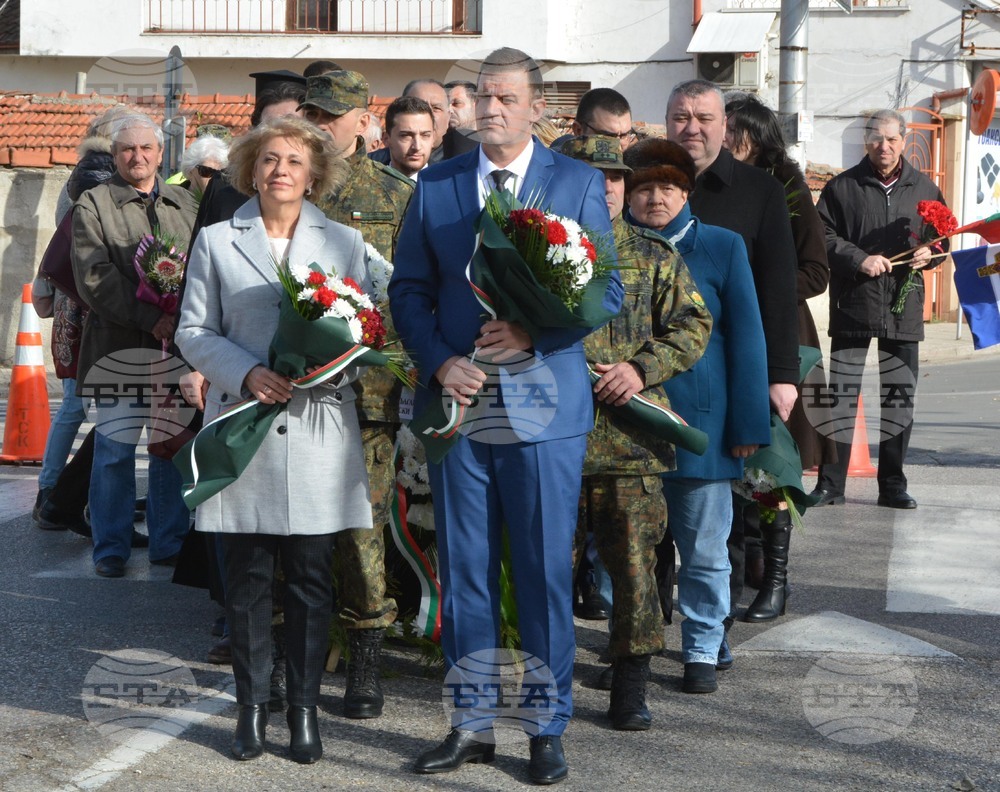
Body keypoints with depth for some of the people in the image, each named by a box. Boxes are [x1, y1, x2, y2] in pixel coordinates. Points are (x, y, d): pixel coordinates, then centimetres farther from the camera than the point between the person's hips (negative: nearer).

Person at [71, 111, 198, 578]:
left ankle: (170, 544, 16)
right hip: (120, 345, -3)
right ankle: (111, 550, 10)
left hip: (178, 346, 3)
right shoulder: (93, 205, 3)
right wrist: (150, 318, -15)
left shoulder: (185, 204, 16)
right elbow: (95, 277, -7)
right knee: (115, 450, -1)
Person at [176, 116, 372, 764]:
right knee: (247, 577, 3)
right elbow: (194, 332, 6)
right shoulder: (217, 242, 9)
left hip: (319, 429, 0)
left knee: (312, 578, 1)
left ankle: (305, 708, 11)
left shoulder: (345, 242, 10)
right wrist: (246, 372, -11)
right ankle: (253, 706, 14)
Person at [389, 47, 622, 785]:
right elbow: (408, 290, 8)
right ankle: (473, 724, 18)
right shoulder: (435, 185, 8)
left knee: (546, 574, 2)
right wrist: (440, 362, -8)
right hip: (459, 401, 2)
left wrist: (533, 331, -16)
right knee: (465, 573, 7)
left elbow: (608, 292, -2)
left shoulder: (579, 184, 2)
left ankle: (548, 730, 14)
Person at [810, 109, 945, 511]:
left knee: (900, 398, 6)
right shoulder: (843, 187, 0)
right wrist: (859, 259, -16)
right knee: (842, 395, 0)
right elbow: (823, 237, -3)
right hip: (852, 308, -2)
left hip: (904, 311, 3)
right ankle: (830, 483, 7)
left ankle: (892, 485, 15)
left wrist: (929, 253, -4)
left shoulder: (924, 188, 9)